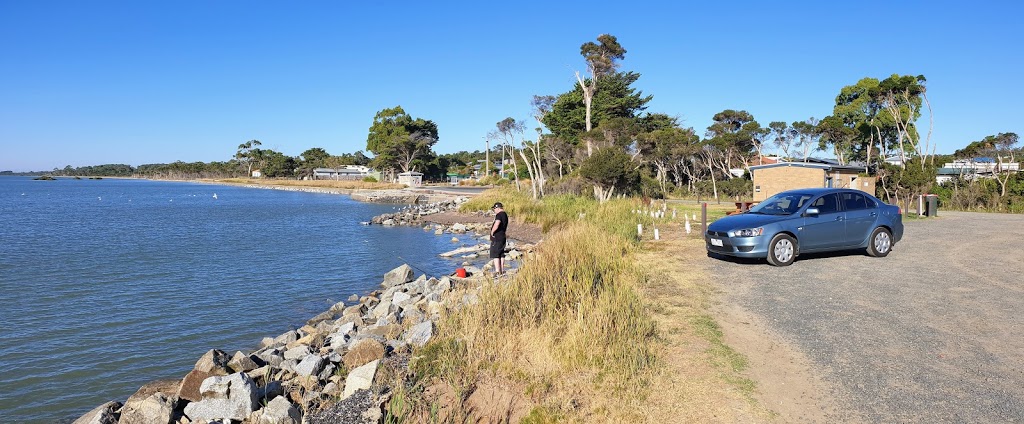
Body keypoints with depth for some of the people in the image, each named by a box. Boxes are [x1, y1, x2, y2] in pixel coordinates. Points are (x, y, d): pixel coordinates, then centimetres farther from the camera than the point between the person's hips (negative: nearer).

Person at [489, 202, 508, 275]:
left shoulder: (499, 215, -16)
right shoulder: (505, 215, 15)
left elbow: (496, 226, -29)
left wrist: (492, 232, -13)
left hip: (496, 238, -10)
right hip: (502, 237, 10)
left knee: (495, 255, -6)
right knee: (501, 255, 15)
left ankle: (497, 271, -8)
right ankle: (502, 271, 21)